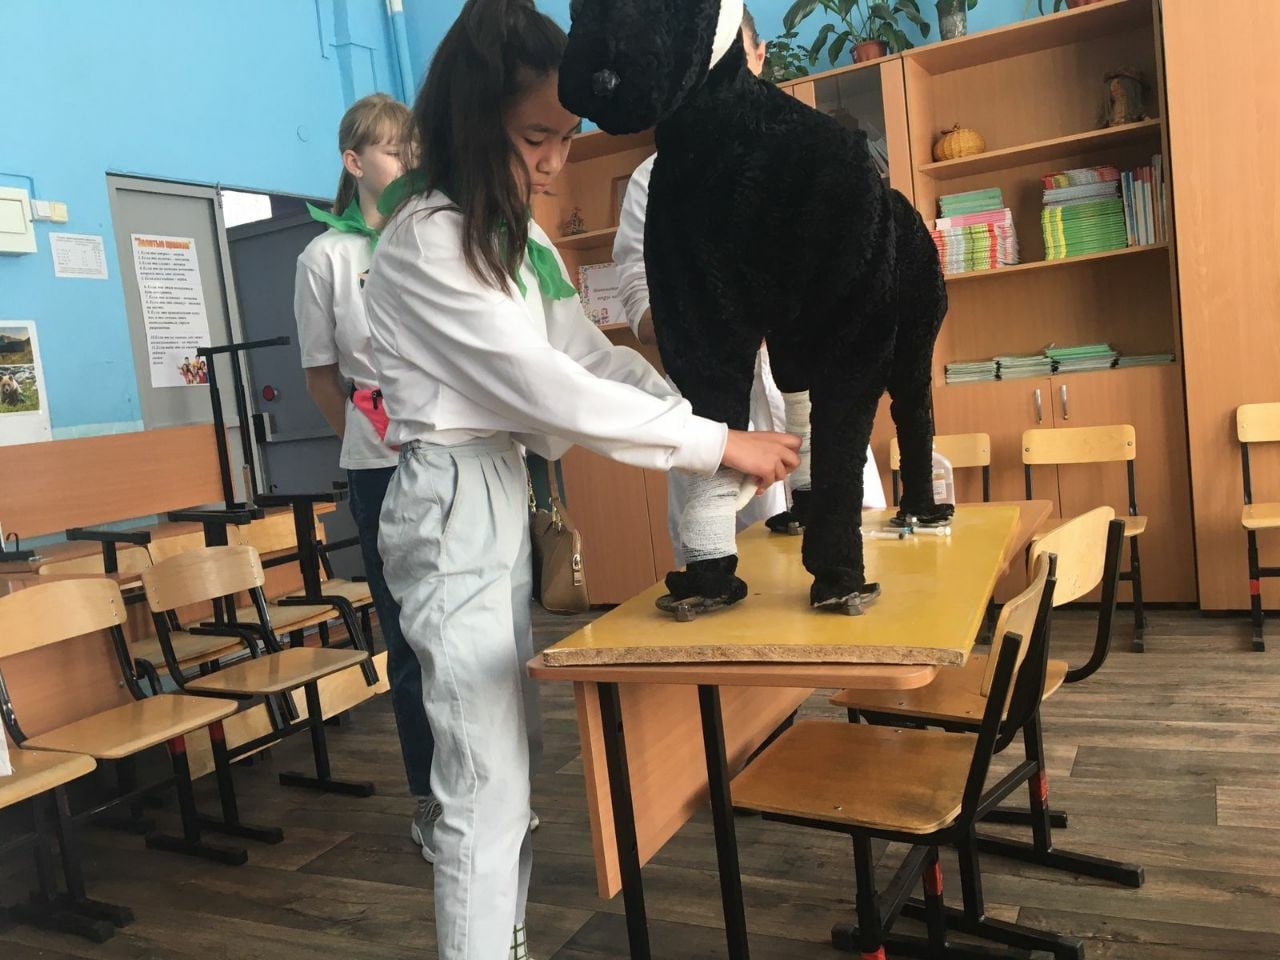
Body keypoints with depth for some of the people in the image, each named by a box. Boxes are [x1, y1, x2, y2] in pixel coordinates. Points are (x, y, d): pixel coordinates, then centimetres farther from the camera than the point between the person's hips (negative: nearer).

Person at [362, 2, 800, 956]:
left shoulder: (515, 236, 15)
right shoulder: (425, 241, -15)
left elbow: (593, 356, 9)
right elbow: (546, 386, -21)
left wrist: (717, 420, -4)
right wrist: (716, 444, -19)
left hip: (506, 499, 9)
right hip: (454, 510, -9)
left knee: (512, 762, 16)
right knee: (489, 783, -4)